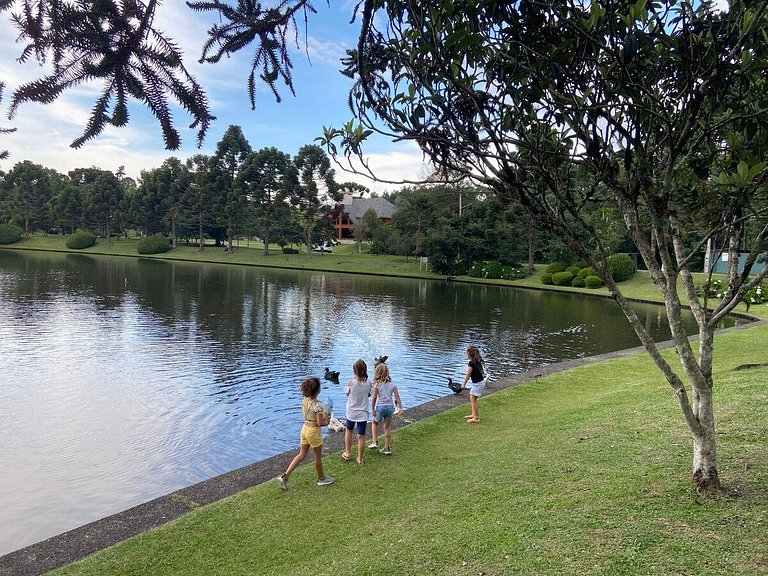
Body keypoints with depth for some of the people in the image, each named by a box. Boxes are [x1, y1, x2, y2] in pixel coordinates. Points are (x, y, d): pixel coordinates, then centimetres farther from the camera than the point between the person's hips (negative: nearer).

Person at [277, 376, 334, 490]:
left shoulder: (304, 401, -1)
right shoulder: (318, 405, -24)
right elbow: (320, 423, -22)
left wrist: (324, 416, 12)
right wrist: (327, 422, -1)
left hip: (305, 429, 7)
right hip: (314, 431, -7)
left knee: (301, 455, 16)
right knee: (318, 456, 14)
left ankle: (284, 476, 11)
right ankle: (321, 478, 34)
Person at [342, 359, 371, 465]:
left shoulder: (351, 382, -17)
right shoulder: (368, 383, -11)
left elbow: (347, 393, 0)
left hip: (351, 412, 0)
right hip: (363, 413, 0)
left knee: (348, 431, 24)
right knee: (361, 436, 6)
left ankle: (347, 453, 33)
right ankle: (360, 459, 14)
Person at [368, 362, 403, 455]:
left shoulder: (377, 384, -10)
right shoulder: (392, 384, 0)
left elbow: (374, 398, -10)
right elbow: (397, 396, -3)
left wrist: (372, 409, -2)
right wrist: (400, 407, 0)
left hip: (380, 406, -3)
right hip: (390, 406, 3)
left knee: (375, 423, 23)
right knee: (387, 427, 12)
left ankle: (375, 442, 13)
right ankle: (387, 448, 16)